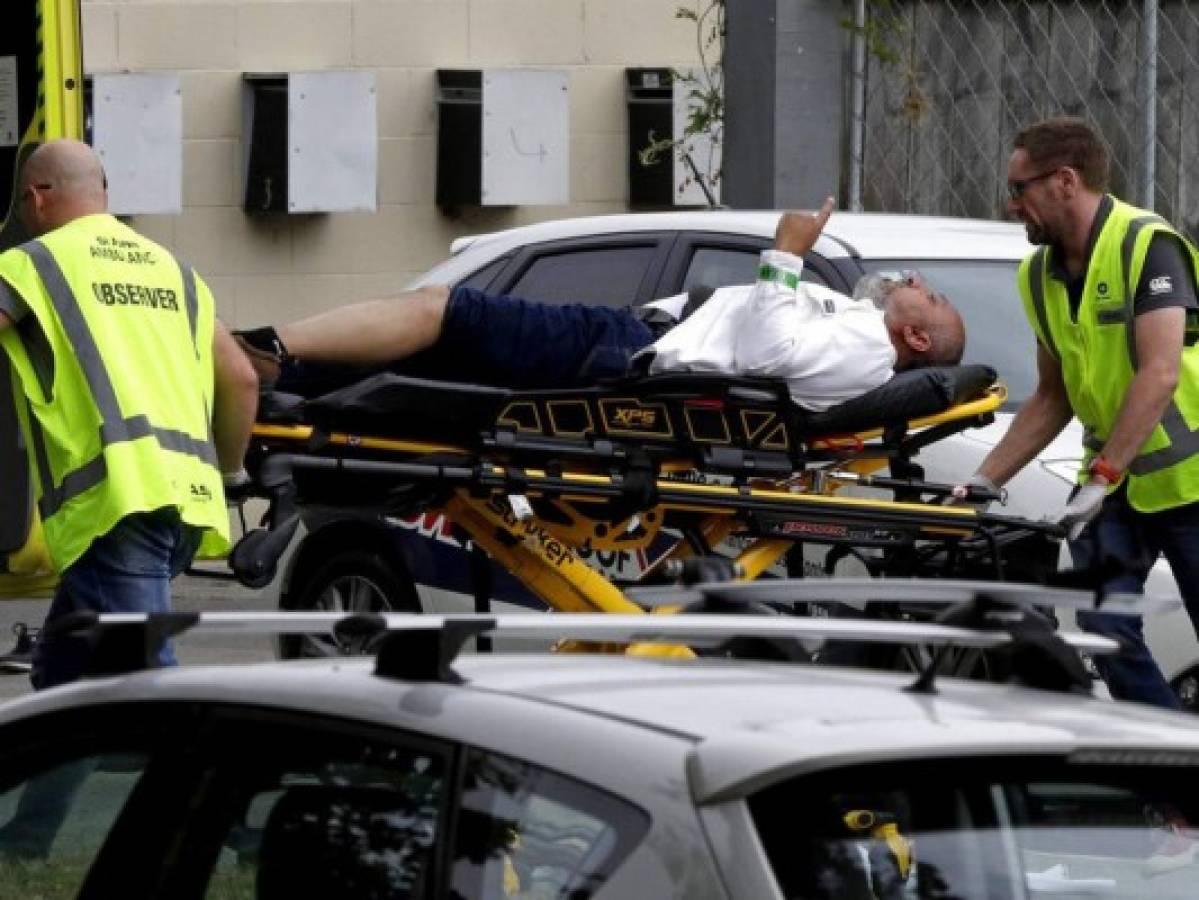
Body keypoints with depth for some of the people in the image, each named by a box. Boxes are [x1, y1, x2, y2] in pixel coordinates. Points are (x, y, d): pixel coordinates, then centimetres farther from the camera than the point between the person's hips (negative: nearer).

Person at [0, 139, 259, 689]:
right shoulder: (170, 268, 24)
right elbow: (241, 380, 21)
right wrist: (228, 470, 34)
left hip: (113, 501, -8)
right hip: (188, 495, 8)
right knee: (62, 670, 19)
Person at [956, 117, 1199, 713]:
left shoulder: (1147, 245, -16)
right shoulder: (1041, 275, 8)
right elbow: (1052, 400, 15)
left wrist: (1101, 479, -30)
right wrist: (983, 481, 6)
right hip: (1114, 481, 7)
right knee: (1104, 628, -8)